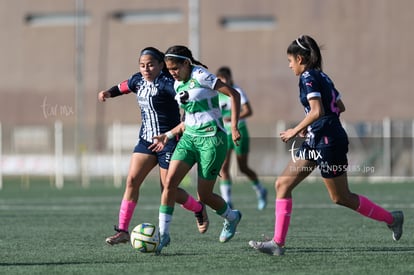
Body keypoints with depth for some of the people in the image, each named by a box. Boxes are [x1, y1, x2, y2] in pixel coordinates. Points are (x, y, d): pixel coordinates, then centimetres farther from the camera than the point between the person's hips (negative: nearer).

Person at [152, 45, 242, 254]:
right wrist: (168, 135, 15)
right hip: (189, 137, 7)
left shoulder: (200, 76, -13)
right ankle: (163, 233, -7)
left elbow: (233, 94, -15)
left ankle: (231, 217, 31)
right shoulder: (178, 85, 11)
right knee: (170, 181, -12)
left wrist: (234, 127, -21)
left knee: (204, 196, 0)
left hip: (211, 139, -7)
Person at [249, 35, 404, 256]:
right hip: (315, 141, 10)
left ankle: (391, 218, 18)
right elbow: (340, 107, 21)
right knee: (282, 184, 4)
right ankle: (278, 243, 0)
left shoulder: (308, 78, -14)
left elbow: (317, 111, -25)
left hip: (328, 142, -10)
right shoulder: (322, 76, 14)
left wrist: (296, 130, -15)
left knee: (341, 197, 2)